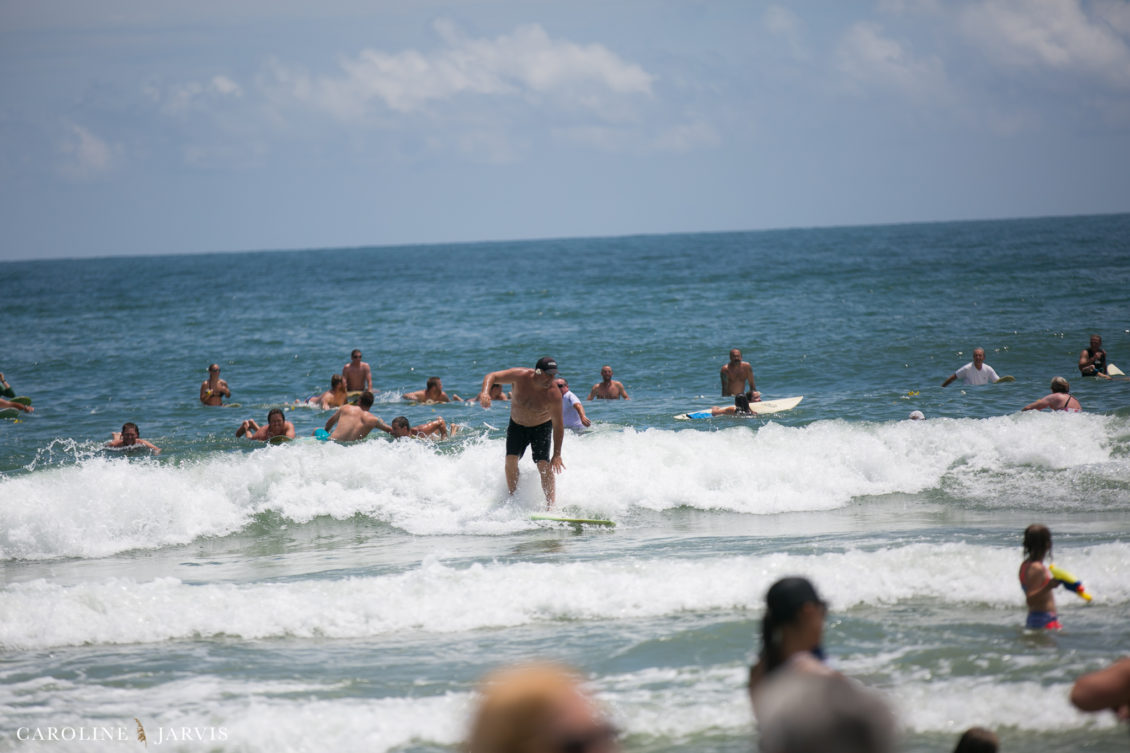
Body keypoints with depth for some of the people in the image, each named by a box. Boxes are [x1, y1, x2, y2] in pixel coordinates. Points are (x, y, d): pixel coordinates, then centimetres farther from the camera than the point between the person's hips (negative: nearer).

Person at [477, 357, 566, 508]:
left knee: (544, 465, -15)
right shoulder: (521, 376, -27)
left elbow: (558, 425, -25)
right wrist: (485, 392, -44)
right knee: (511, 459, -14)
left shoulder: (553, 394, -30)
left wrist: (557, 454, -27)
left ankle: (551, 506, -15)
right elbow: (492, 376, -21)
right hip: (517, 425, 2)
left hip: (541, 427, -2)